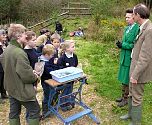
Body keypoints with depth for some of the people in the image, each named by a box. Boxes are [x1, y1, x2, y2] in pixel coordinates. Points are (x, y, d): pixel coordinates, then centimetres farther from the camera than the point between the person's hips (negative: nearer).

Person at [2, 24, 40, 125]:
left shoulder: (7, 49, 1)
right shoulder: (20, 53, -28)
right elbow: (26, 76, -28)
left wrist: (31, 71, 6)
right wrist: (35, 77, -5)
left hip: (11, 87, 9)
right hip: (22, 89, -9)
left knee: (14, 112, 20)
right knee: (35, 110, 8)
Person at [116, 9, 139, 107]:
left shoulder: (138, 29, -17)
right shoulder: (127, 28, 11)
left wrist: (123, 45, -19)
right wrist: (121, 44, 0)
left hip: (130, 59, -8)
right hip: (124, 57, 8)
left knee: (128, 80, 4)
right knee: (123, 79, 19)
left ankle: (126, 99, 21)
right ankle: (123, 96, 35)